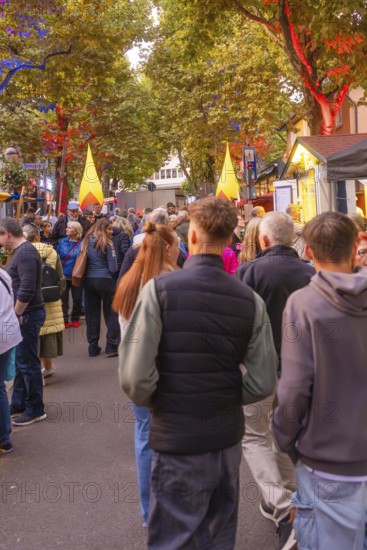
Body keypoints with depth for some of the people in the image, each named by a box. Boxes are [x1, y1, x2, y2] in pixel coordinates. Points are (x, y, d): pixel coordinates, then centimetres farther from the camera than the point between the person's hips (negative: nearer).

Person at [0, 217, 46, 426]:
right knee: (19, 361, 18)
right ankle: (19, 403, 29)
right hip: (23, 313, 10)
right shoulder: (20, 251, 14)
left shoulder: (25, 253, -19)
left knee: (27, 362, -1)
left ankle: (35, 409, 10)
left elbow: (27, 289, -26)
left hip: (27, 314, -10)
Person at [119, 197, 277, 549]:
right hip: (228, 439, 4)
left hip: (178, 442, -4)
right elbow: (263, 383, -4)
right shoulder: (250, 300, -6)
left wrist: (151, 401, 1)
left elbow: (135, 377, -20)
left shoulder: (160, 289, -16)